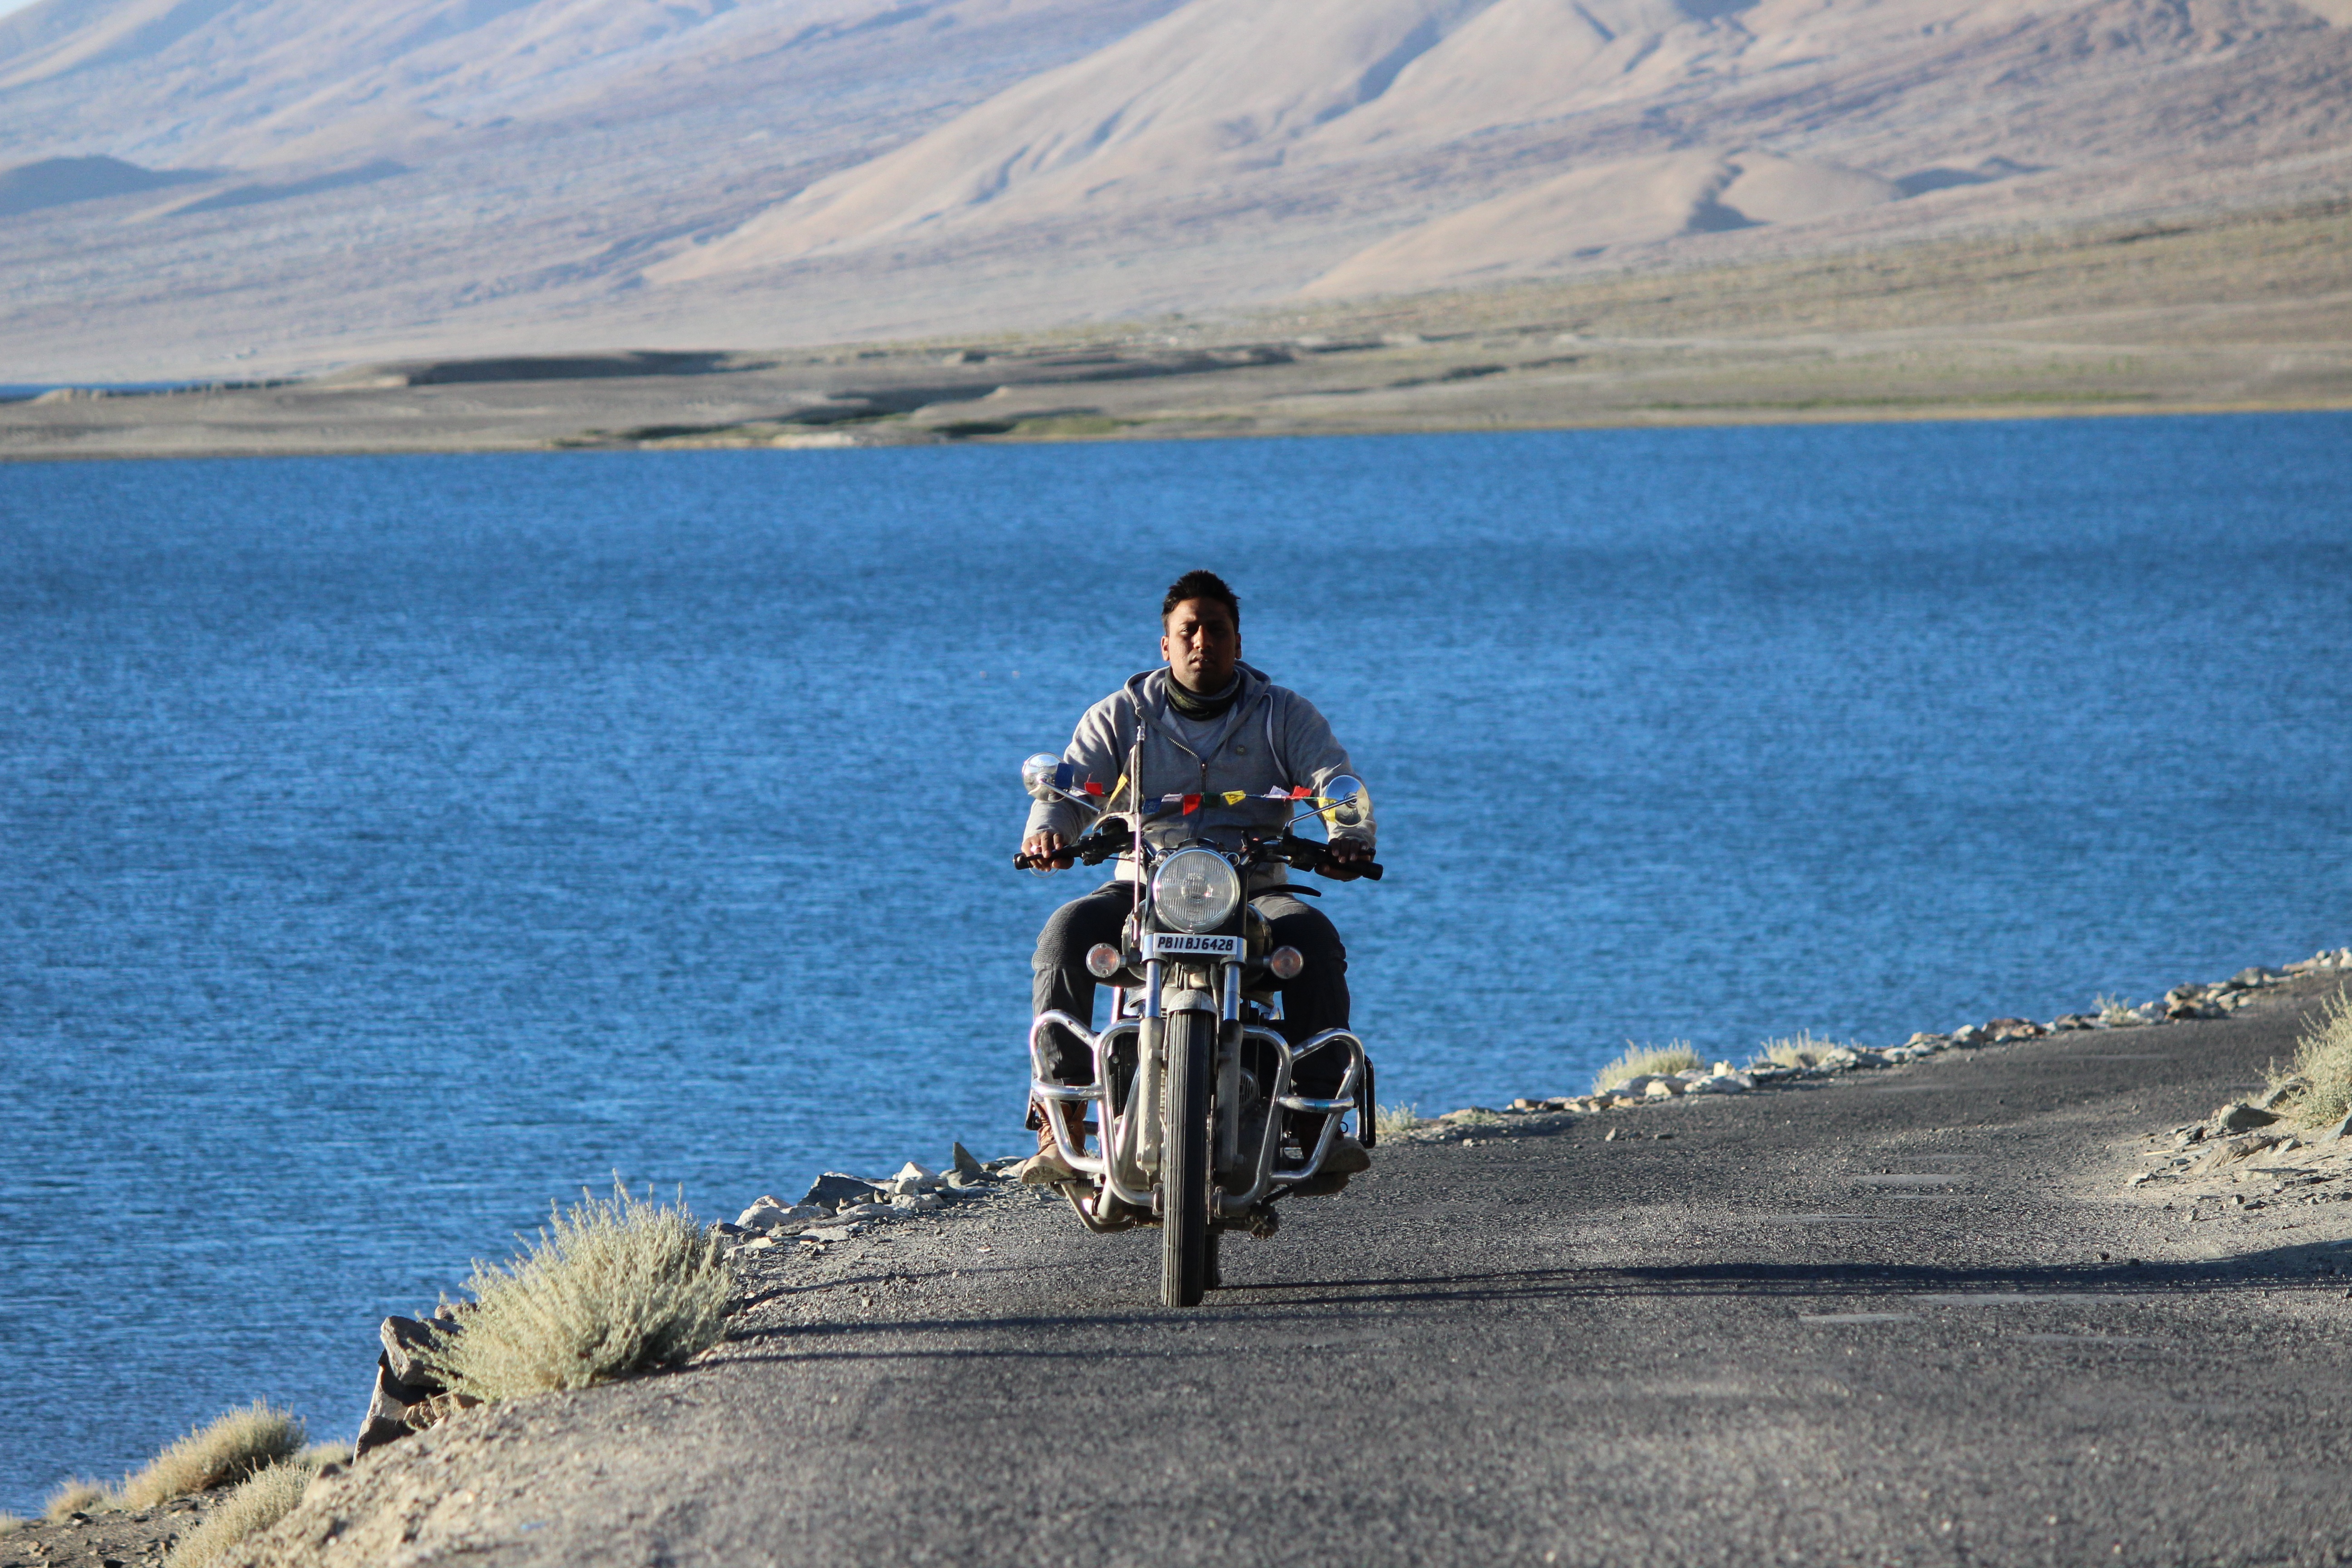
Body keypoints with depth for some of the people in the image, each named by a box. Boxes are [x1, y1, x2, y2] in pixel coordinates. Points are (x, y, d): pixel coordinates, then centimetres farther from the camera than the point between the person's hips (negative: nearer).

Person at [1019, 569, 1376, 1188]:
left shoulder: (1284, 714, 11)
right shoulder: (1120, 717, 12)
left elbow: (1337, 782, -2)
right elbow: (1068, 784, 1)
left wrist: (1350, 837, -27)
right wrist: (1045, 830, -25)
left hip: (1255, 889, 0)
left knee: (1313, 936, -33)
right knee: (1068, 933, -30)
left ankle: (1318, 1118, -32)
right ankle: (1060, 1124, -33)